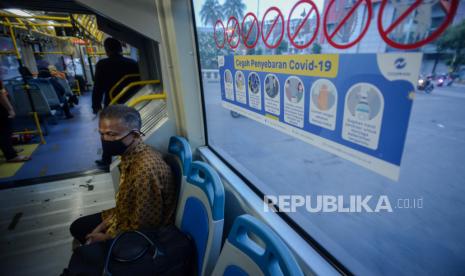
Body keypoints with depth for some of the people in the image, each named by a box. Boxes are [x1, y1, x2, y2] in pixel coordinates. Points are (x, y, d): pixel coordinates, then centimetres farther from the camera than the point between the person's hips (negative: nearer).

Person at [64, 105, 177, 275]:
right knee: (77, 228, 19)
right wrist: (104, 224, 2)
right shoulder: (130, 155, -6)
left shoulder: (145, 169, -37)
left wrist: (107, 236, -12)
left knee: (82, 255, -10)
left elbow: (141, 227, -26)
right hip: (127, 217, 9)